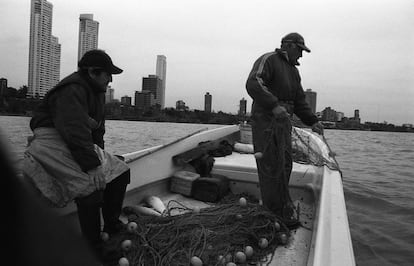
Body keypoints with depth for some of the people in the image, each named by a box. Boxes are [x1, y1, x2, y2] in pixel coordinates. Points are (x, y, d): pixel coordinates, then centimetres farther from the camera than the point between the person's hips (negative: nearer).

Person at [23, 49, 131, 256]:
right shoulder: (72, 91, -18)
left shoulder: (96, 92, 15)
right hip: (52, 142, -10)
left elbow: (97, 131, 18)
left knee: (119, 172, 0)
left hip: (80, 145, 10)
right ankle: (93, 248, -14)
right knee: (90, 185, -27)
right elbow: (75, 132, -31)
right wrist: (93, 165, -33)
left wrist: (100, 157, 7)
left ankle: (112, 227, 11)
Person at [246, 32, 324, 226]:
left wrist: (312, 121, 13)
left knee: (285, 165, 11)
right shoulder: (268, 60, -3)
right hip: (266, 120, -9)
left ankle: (283, 208, 24)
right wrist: (274, 105, -31)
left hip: (284, 122, 9)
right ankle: (278, 213, 4)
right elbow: (253, 84, -21)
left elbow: (300, 101, 25)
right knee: (272, 166, -7)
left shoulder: (294, 71, 24)